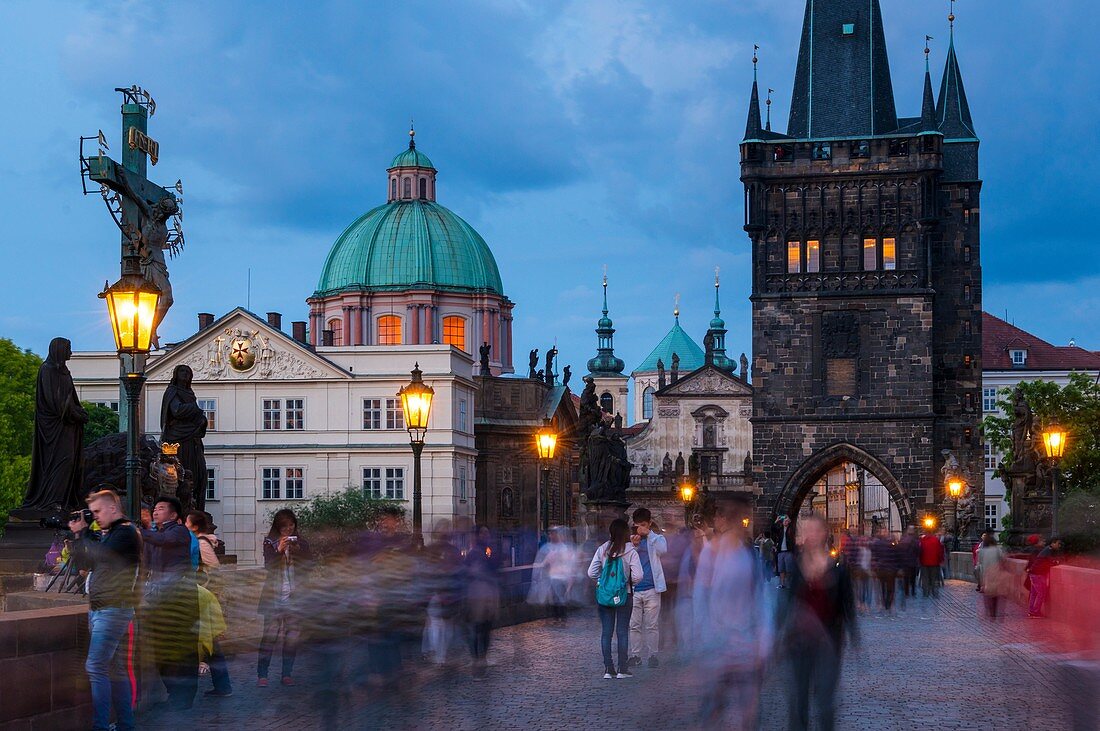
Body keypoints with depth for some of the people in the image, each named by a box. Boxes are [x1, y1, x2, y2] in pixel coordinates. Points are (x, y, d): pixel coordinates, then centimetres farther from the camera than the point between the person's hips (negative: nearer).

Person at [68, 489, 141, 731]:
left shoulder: (126, 532, -8)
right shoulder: (105, 533, 19)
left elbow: (100, 555, -20)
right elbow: (83, 562, 17)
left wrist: (82, 532, -6)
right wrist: (78, 535, 5)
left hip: (114, 609, -9)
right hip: (98, 608, 9)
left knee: (95, 667, -16)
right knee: (115, 670, 11)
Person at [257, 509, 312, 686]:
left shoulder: (301, 543, 9)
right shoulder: (270, 542, 3)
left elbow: (309, 566, 0)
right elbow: (268, 564, -8)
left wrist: (297, 551, -16)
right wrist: (279, 550, -25)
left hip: (295, 596, 2)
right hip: (274, 595, -2)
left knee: (292, 635, 3)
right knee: (269, 635, -6)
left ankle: (287, 673, 10)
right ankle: (261, 674, -4)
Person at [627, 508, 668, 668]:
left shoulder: (657, 539, 4)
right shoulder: (630, 540, 10)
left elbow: (663, 550, -18)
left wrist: (649, 533, -16)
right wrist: (633, 545, -14)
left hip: (651, 589, -2)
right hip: (633, 589, 2)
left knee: (652, 625, 1)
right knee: (634, 625, 3)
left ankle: (653, 655, 6)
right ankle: (635, 655, 8)